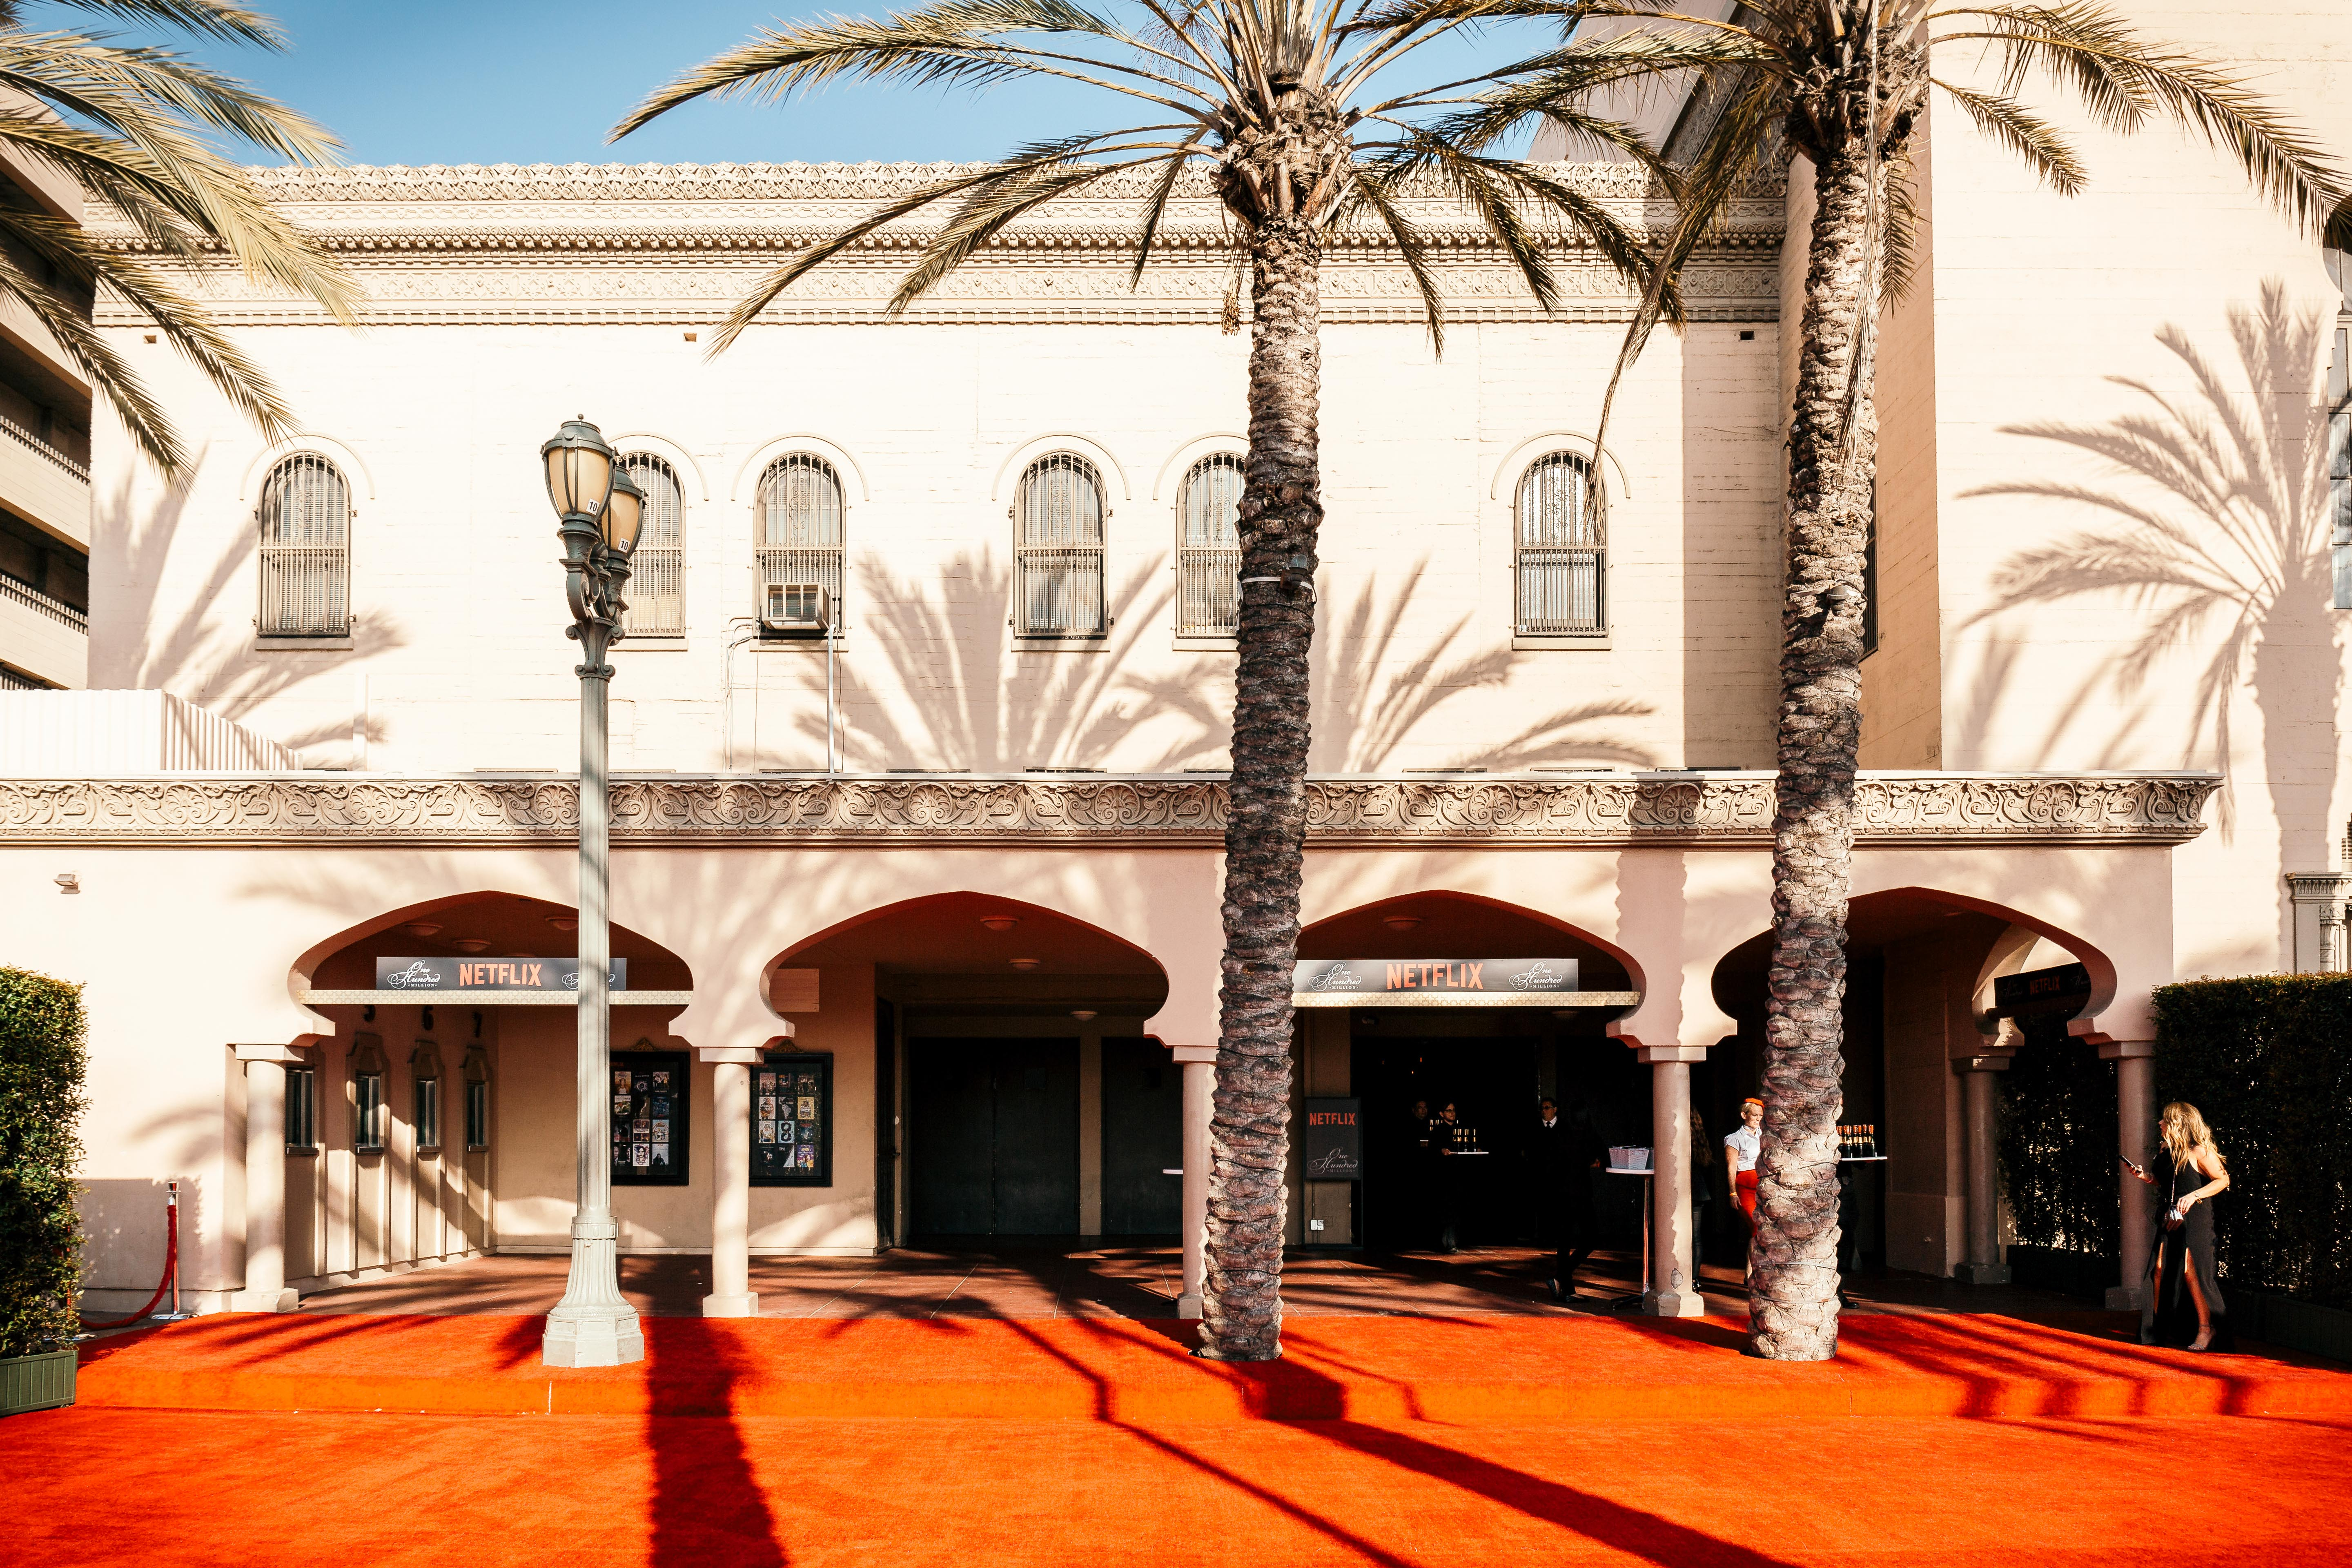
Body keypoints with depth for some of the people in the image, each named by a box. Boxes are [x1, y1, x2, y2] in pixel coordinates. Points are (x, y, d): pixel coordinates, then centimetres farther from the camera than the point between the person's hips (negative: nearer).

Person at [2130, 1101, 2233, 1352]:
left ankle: (2206, 1329, -2)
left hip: (2196, 1218, -8)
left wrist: (2194, 1196, -24)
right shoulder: (2172, 1152, 15)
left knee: (2190, 1272, -13)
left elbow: (2223, 1180, -14)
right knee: (2160, 1269, 0)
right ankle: (2160, 1329, 7)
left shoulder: (2199, 1151, -9)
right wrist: (2146, 1177, 13)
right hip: (2172, 1218, 8)